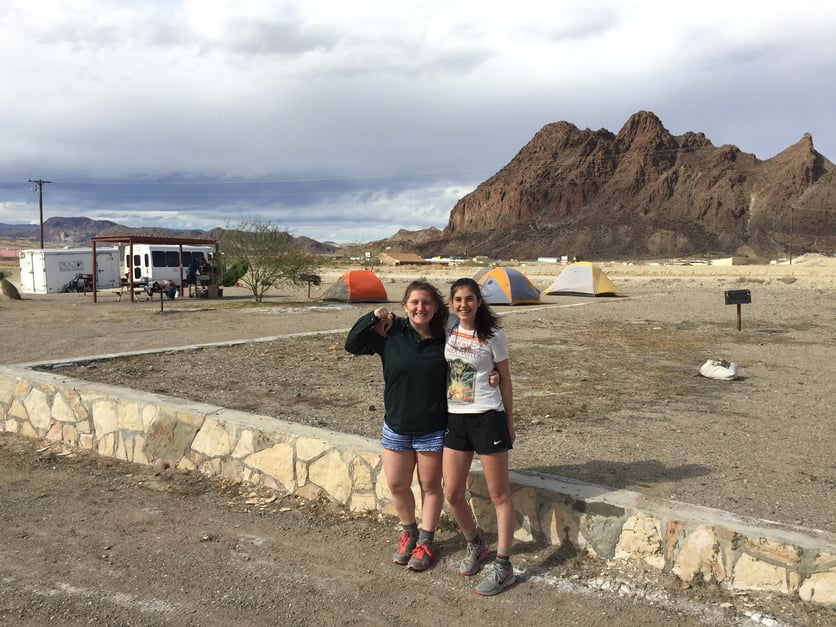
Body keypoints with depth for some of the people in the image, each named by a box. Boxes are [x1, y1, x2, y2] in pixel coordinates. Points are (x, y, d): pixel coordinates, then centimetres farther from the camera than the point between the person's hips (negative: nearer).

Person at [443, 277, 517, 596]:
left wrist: (509, 423, 3)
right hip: (455, 419, 5)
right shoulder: (448, 327, 3)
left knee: (499, 495, 4)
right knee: (452, 494, 9)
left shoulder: (492, 336, -7)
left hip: (487, 418, -5)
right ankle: (475, 546, 34)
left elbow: (505, 380, 0)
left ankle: (503, 566, 12)